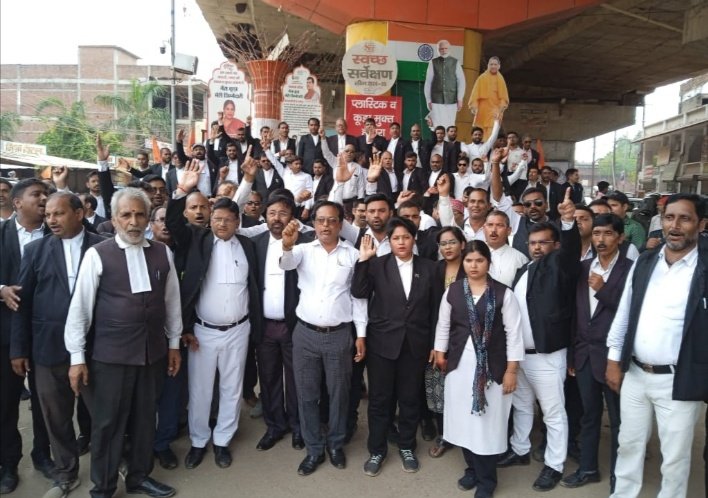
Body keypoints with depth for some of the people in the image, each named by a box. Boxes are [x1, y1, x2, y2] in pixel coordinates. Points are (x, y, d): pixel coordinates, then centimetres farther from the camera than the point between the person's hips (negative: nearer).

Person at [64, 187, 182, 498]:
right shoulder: (97, 255, -8)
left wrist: (174, 343, 10)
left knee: (145, 417, 17)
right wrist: (77, 357, -7)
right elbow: (80, 306, -7)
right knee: (107, 423, 9)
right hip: (110, 354, -3)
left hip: (153, 351, 3)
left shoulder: (163, 253, 2)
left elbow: (172, 300, 8)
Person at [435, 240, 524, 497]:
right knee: (464, 419, 12)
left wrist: (512, 370, -8)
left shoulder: (503, 293, -7)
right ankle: (472, 469, 34)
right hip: (460, 363, 3)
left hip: (492, 366, -3)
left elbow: (513, 332, -7)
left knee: (488, 422, 2)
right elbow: (444, 325, 11)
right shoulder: (452, 291, 2)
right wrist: (440, 353, 11)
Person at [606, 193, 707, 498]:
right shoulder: (644, 262, 4)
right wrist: (614, 361, 8)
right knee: (629, 444, 19)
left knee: (675, 457, 11)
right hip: (635, 374, 4)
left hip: (679, 381, -4)